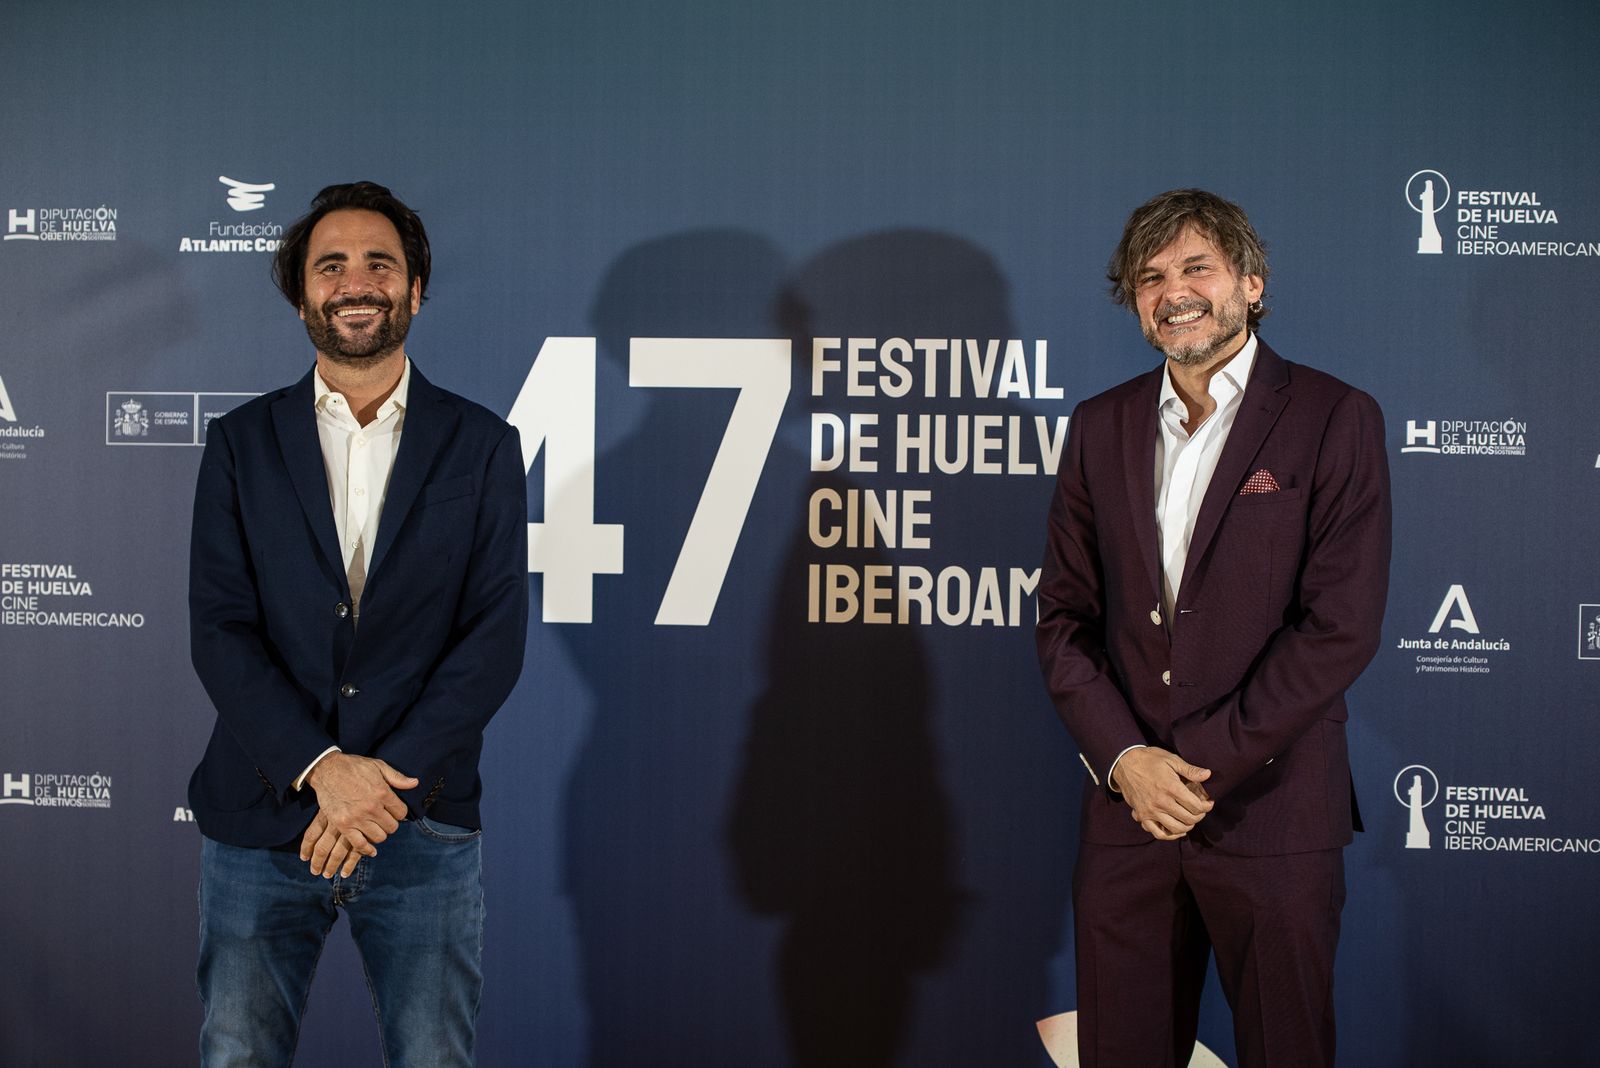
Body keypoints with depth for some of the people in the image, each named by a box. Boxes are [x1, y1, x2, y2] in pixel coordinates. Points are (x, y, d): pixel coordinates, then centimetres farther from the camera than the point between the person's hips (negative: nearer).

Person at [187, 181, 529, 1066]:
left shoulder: (483, 446, 5)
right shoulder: (241, 443, 7)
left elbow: (497, 634, -3)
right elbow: (218, 628, -2)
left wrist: (387, 779, -13)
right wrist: (320, 767, -15)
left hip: (422, 824, 0)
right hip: (261, 819, 1)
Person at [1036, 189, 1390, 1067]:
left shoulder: (1334, 419, -3)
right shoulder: (1101, 428, 9)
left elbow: (1341, 625, -10)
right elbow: (1064, 614, 8)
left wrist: (1201, 764, -13)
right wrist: (1125, 757, -8)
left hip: (1271, 812, -3)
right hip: (1125, 808, 3)